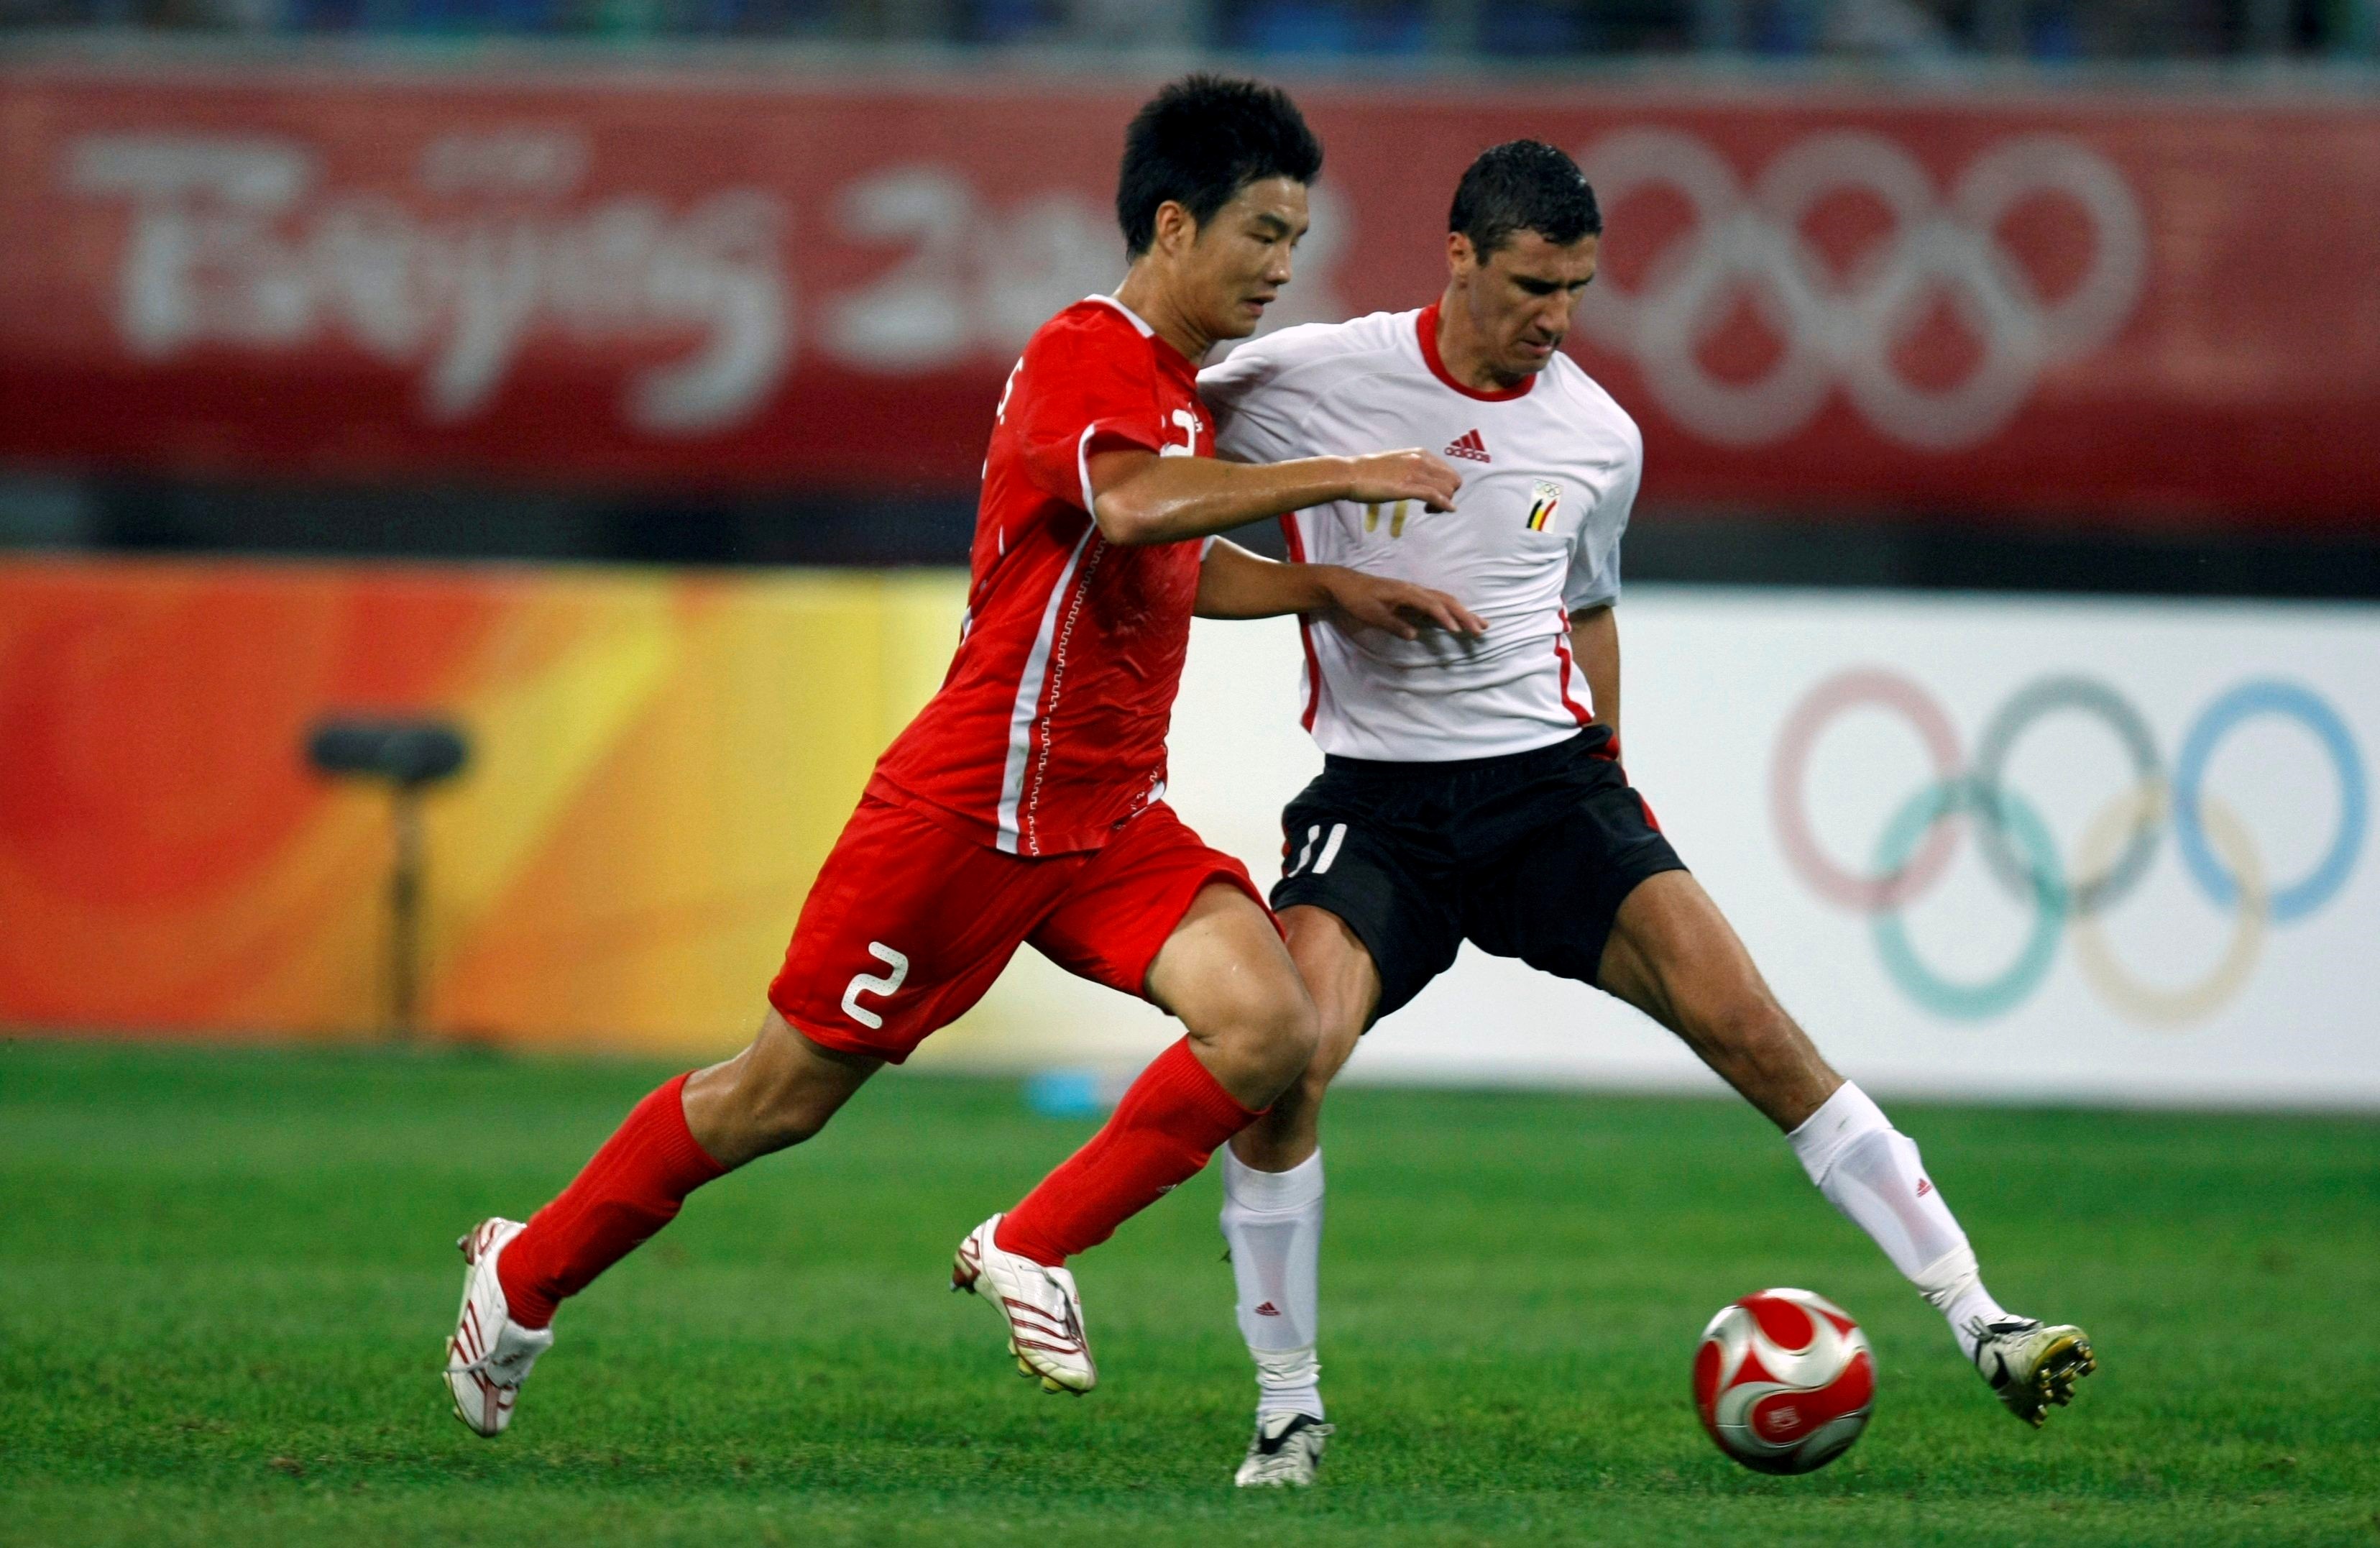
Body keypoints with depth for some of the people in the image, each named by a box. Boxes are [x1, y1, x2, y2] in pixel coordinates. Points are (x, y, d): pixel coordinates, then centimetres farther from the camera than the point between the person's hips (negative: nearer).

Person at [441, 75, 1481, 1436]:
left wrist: (1331, 591, 18)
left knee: (1274, 1025, -17)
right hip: (970, 811, -8)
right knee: (781, 1096, 2)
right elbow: (1131, 507, -37)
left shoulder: (1181, 386, 13)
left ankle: (1032, 1252, -3)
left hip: (1110, 823, 8)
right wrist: (1341, 477, -34)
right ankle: (528, 1274, 22)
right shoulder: (1081, 356, -16)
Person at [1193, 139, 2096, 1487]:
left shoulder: (1598, 439, 5)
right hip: (1375, 799, -2)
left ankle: (1980, 1320, -8)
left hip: (1547, 779, 2)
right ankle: (1289, 1407, -8)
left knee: (1754, 1032, -13)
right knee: (1287, 1060, -26)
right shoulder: (1315, 383, -6)